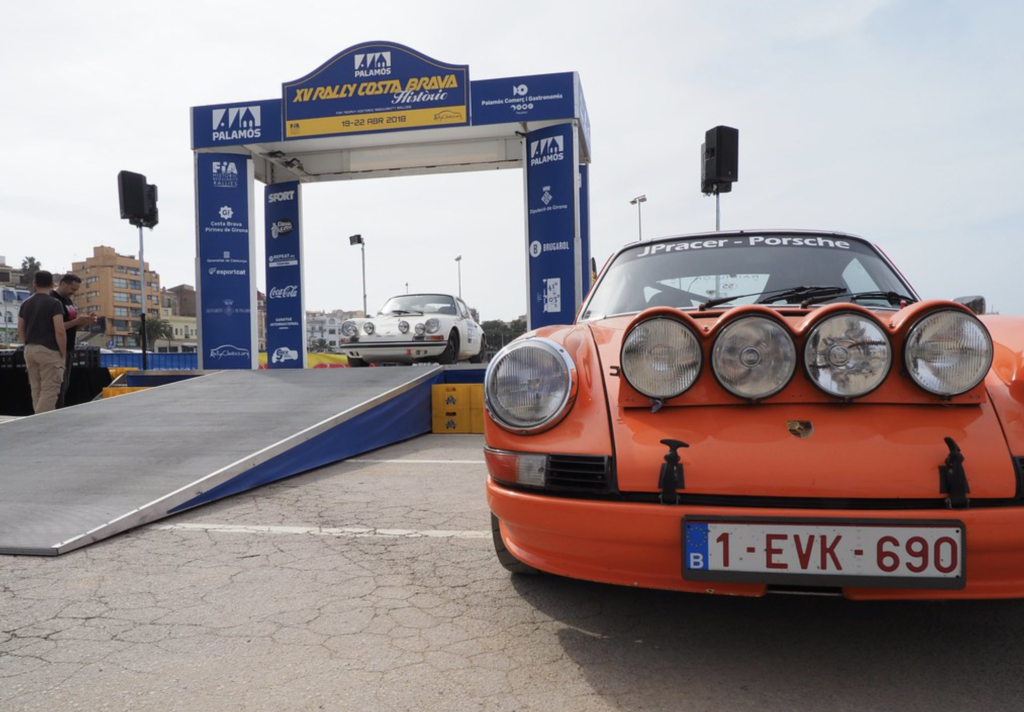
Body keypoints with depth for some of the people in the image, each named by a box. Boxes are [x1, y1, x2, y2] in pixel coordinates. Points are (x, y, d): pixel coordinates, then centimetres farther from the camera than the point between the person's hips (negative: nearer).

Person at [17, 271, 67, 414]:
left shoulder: (25, 304, 10)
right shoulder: (54, 303, -10)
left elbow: (20, 331, 14)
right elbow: (59, 332, -16)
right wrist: (63, 354, -8)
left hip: (30, 350, 7)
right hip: (48, 351, -7)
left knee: (36, 390, 12)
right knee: (49, 390, -4)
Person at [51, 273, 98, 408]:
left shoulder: (68, 300, 15)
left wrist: (84, 321, 1)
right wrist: (77, 321, -25)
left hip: (68, 349, 9)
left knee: (64, 386, 11)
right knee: (59, 386, -7)